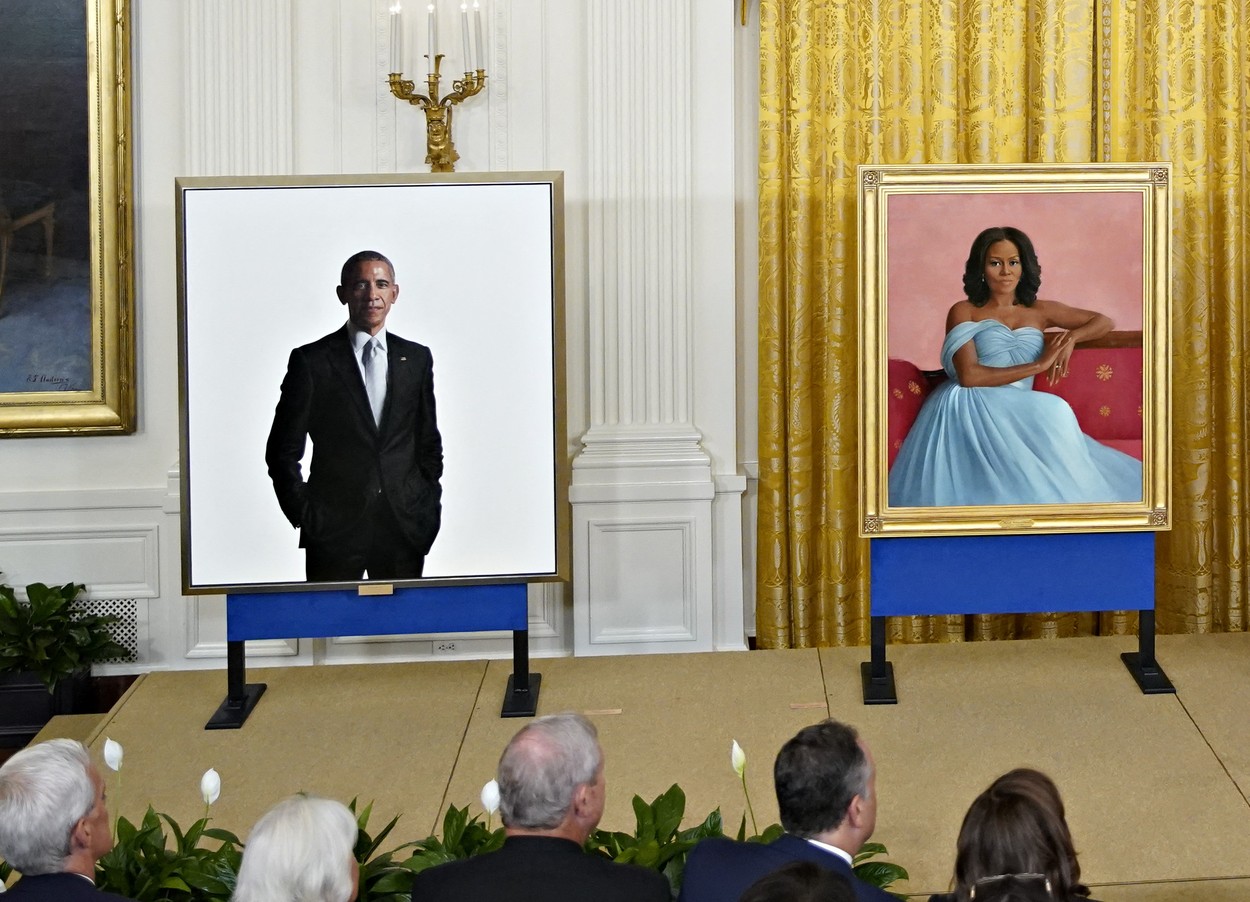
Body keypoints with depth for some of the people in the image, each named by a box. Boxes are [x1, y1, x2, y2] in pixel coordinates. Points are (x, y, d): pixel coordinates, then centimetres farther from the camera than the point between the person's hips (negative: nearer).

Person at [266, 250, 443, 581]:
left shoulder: (416, 358, 11)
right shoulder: (310, 361, 1)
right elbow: (283, 451, 3)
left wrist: (429, 510, 7)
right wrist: (304, 516, -4)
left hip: (405, 529, 3)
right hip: (333, 530, -3)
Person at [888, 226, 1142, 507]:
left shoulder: (1040, 311, 18)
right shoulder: (963, 312, 5)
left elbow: (1103, 322, 24)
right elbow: (969, 375, -10)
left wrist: (1071, 337, 1)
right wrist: (1039, 365, -9)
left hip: (1014, 412, 4)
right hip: (969, 408, -4)